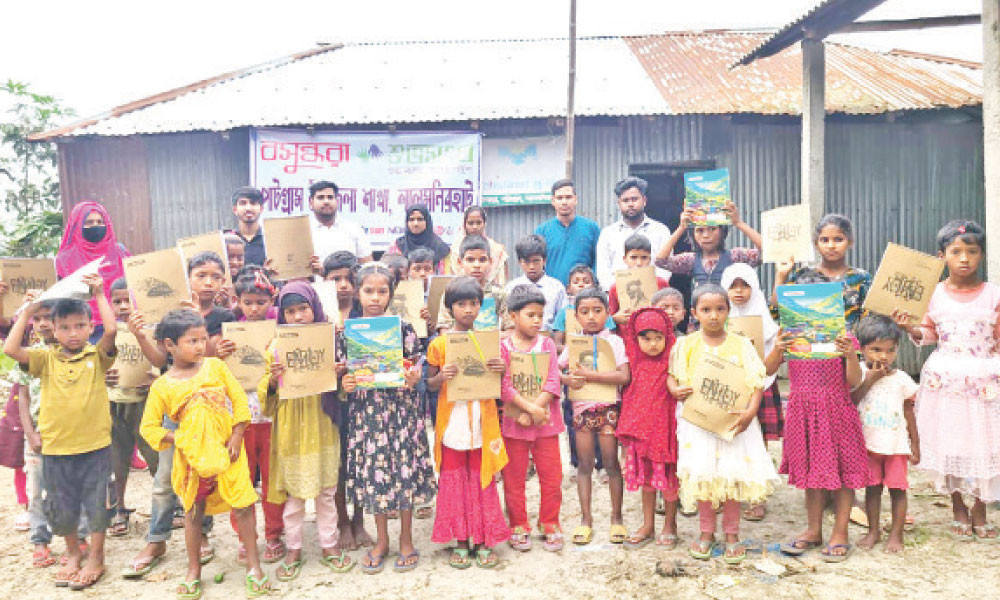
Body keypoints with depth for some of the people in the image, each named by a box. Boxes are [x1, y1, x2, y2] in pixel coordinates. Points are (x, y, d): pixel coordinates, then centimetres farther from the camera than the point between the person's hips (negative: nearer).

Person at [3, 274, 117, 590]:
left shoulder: (97, 355, -4)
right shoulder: (47, 358, 1)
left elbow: (111, 329, -22)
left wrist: (99, 295, -15)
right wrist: (26, 314, -8)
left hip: (95, 445, -2)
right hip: (56, 446, 2)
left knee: (96, 503, 8)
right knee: (61, 507, 16)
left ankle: (95, 558, 26)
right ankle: (73, 554, 38)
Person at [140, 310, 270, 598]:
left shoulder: (215, 366, -1)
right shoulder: (162, 386, -3)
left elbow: (239, 401, 1)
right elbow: (149, 427, 1)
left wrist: (236, 438, -5)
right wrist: (179, 440, -11)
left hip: (227, 450, 0)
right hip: (192, 456, 0)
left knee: (243, 505, 0)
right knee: (193, 511, 11)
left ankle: (253, 564, 14)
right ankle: (194, 570, 29)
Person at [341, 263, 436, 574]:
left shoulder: (403, 329, -3)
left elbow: (415, 368, 1)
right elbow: (344, 371, 9)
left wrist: (413, 378, -20)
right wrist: (345, 385, -11)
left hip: (401, 408, -1)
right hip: (366, 410, 2)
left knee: (405, 472, 4)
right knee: (373, 474, 9)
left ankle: (406, 539, 24)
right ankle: (382, 539, 28)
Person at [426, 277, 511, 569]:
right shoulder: (439, 344, -1)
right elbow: (429, 384, 4)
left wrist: (501, 370, -10)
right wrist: (441, 377, -17)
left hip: (482, 422, 1)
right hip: (452, 422, -1)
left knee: (483, 480, 7)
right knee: (453, 481, 7)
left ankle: (484, 540, 20)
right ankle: (460, 541, 20)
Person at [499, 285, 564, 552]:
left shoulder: (547, 344, 3)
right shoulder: (503, 347, -3)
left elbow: (553, 383, -5)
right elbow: (504, 386, -11)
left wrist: (532, 412, -15)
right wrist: (531, 408, -19)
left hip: (546, 421, 2)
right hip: (513, 422, -1)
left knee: (551, 475, 5)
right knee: (514, 478, 8)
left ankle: (550, 524, 23)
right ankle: (519, 526, 24)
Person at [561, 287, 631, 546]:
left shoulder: (614, 341, -4)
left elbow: (624, 376, -16)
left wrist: (588, 374, -20)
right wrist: (568, 379, -16)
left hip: (608, 407, -3)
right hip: (581, 407, 3)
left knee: (611, 462, 4)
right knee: (584, 464, 8)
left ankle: (617, 518, 19)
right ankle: (586, 519, 18)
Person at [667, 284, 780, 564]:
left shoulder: (741, 345, 0)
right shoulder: (686, 345, 3)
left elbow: (756, 381, -3)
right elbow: (672, 375, 9)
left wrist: (750, 411, -17)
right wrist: (675, 390, -13)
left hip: (733, 420, 0)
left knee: (732, 475, 2)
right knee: (702, 474, 5)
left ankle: (731, 533, 21)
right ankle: (707, 531, 23)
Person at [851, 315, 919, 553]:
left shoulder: (901, 378, 0)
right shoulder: (860, 373, -3)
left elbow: (909, 413, 6)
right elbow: (851, 400, -15)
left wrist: (915, 444, 6)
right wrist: (871, 378, -17)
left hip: (896, 443, 0)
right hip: (868, 443, 0)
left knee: (897, 488, 3)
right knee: (872, 487, 9)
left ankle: (896, 535, 15)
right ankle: (873, 531, 23)